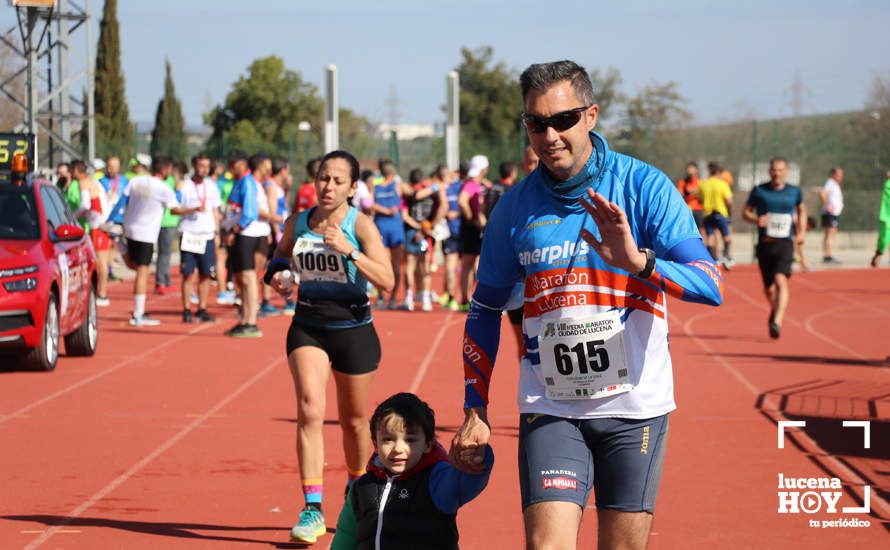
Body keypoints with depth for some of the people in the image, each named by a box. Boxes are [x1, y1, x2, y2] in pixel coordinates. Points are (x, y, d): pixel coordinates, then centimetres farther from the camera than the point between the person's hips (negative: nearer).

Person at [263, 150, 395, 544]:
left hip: (353, 330, -2)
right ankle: (312, 509, -18)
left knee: (354, 421, 12)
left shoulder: (360, 225, -10)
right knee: (309, 409, -18)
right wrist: (275, 275, -1)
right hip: (308, 327, 2)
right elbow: (280, 256, 22)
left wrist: (350, 251, -30)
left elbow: (387, 281, -19)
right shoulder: (297, 223, 2)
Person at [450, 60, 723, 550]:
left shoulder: (644, 187, -6)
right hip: (549, 410, 1)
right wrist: (474, 409, 9)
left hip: (634, 406, -1)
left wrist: (638, 261, -33)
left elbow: (710, 285, -15)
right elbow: (485, 311, 14)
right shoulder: (515, 207, 3)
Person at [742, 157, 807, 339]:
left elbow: (802, 210, 24)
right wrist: (756, 219, -14)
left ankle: (777, 322, -29)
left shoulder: (794, 191, 6)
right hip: (765, 243, 1)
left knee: (781, 280, -22)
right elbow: (746, 212, 8)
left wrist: (801, 231, 11)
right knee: (768, 287, 11)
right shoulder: (759, 191, 2)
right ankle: (775, 310, 43)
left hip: (785, 243, -1)